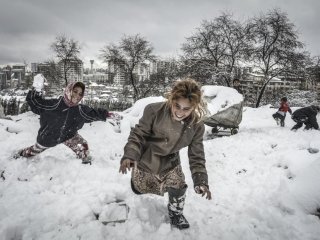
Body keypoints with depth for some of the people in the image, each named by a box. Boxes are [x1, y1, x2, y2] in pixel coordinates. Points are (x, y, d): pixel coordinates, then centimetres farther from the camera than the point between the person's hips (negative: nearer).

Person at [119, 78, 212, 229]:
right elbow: (138, 134, -22)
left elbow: (196, 156, -13)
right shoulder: (154, 111, -32)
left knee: (178, 188, -4)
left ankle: (175, 214, 29)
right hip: (145, 159, -1)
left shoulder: (196, 126, -22)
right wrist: (129, 155, -38)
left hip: (170, 162, 2)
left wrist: (201, 180, -23)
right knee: (138, 189, 17)